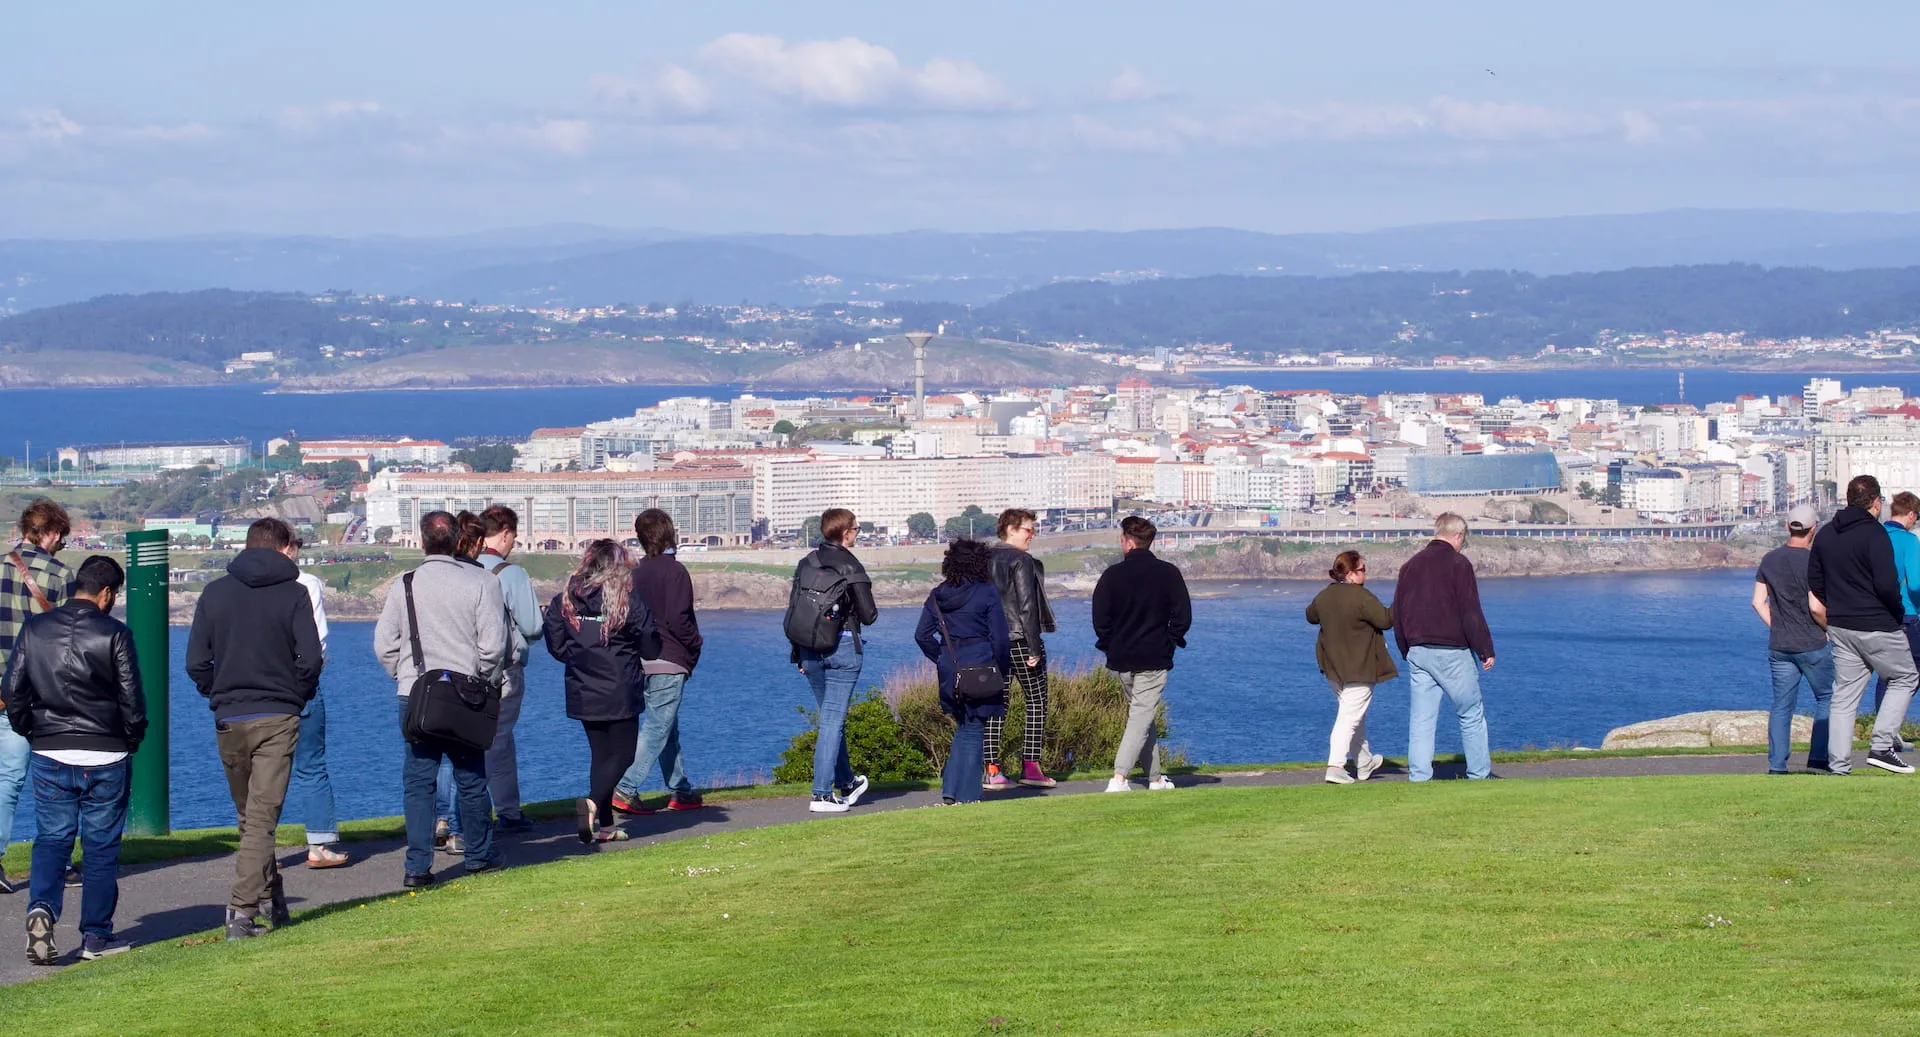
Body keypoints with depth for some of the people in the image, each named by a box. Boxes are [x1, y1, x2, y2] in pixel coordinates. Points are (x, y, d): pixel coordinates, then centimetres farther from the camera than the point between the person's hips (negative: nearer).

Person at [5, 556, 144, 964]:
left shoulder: (34, 629, 2)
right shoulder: (114, 634, -8)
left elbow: (12, 690, 4)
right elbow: (132, 698, -6)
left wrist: (31, 732, 17)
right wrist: (131, 739, 10)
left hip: (50, 756, 2)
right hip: (106, 757, -2)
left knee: (51, 838, 9)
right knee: (101, 845, 7)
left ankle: (42, 907, -16)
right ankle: (96, 936, 10)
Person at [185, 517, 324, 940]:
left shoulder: (214, 592, 5)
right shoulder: (293, 593, -3)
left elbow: (196, 662, 2)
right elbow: (310, 658, -10)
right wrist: (297, 697, 7)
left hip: (228, 720, 3)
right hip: (277, 719, -3)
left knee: (249, 815, 17)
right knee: (262, 817, -5)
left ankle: (271, 900, 25)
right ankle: (243, 910, -16)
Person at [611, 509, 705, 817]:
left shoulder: (637, 573, 11)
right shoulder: (674, 571, -11)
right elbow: (678, 619, -18)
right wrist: (695, 646, -3)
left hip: (641, 661, 8)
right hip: (670, 663, -8)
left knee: (669, 726, 17)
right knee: (657, 728, -7)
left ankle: (680, 790, 23)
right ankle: (626, 789, -17)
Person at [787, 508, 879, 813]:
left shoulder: (805, 565, 7)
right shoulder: (851, 567, -10)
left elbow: (792, 609, 8)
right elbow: (868, 616, -8)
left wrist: (799, 654, 14)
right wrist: (873, 609, 16)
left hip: (810, 649, 6)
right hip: (843, 648, -6)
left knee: (829, 716, 19)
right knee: (833, 719, -5)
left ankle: (846, 782, 32)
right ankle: (822, 794, -10)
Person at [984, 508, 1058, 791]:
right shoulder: (1022, 560, -11)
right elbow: (1027, 605, -16)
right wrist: (1034, 649, -14)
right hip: (1020, 638, -6)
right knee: (1036, 698, 5)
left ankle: (992, 768, 0)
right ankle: (1030, 766, 0)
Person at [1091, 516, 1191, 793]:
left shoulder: (1113, 574, -4)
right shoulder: (1168, 573, -4)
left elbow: (1100, 617, -5)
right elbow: (1183, 616, -5)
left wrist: (1110, 645, 9)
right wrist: (1170, 641, 9)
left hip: (1121, 659, 2)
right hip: (1155, 659, -2)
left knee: (1142, 715, 16)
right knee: (1141, 718, -3)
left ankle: (1155, 778, 21)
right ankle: (1119, 778, -18)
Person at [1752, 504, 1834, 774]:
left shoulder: (1769, 560, 5)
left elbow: (1758, 602, 7)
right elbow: (1816, 607, -19)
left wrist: (1776, 627, 14)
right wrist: (1828, 628, -1)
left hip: (1778, 647, 5)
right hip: (1812, 645, -5)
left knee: (1781, 705, 8)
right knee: (1827, 698, 9)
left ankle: (1776, 764, 3)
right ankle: (1819, 757, 3)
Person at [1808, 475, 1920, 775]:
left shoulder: (1825, 535, 10)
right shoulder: (1874, 533, -14)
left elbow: (1814, 582, 15)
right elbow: (1887, 584, -21)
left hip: (1839, 627, 7)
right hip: (1876, 625, -7)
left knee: (1844, 696, 9)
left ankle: (1838, 766, 5)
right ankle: (1881, 747, -1)